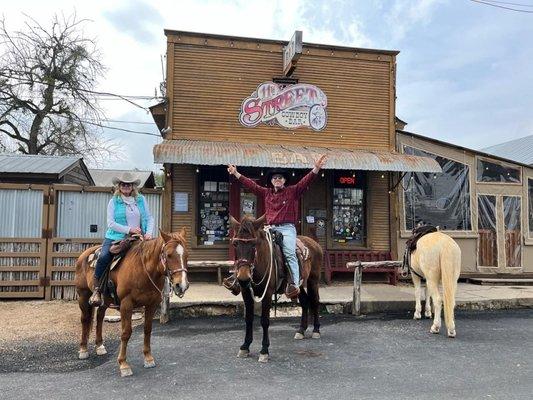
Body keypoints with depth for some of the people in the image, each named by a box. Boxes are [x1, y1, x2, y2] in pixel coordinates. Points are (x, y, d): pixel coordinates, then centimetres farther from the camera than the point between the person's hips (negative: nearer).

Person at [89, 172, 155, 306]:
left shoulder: (141, 200, 11)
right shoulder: (114, 201, 4)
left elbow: (149, 218, 9)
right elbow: (110, 223, -5)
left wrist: (148, 233, -9)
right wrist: (129, 229, -16)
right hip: (116, 237, -2)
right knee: (104, 257, -26)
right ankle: (96, 290, -14)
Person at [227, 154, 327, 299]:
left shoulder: (292, 191, 8)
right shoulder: (266, 193, 18)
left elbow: (306, 181, -4)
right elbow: (251, 184, 20)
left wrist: (316, 169, -19)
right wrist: (236, 174, 20)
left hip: (287, 228, -4)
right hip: (270, 228, 5)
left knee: (289, 253, -22)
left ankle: (294, 284, -29)